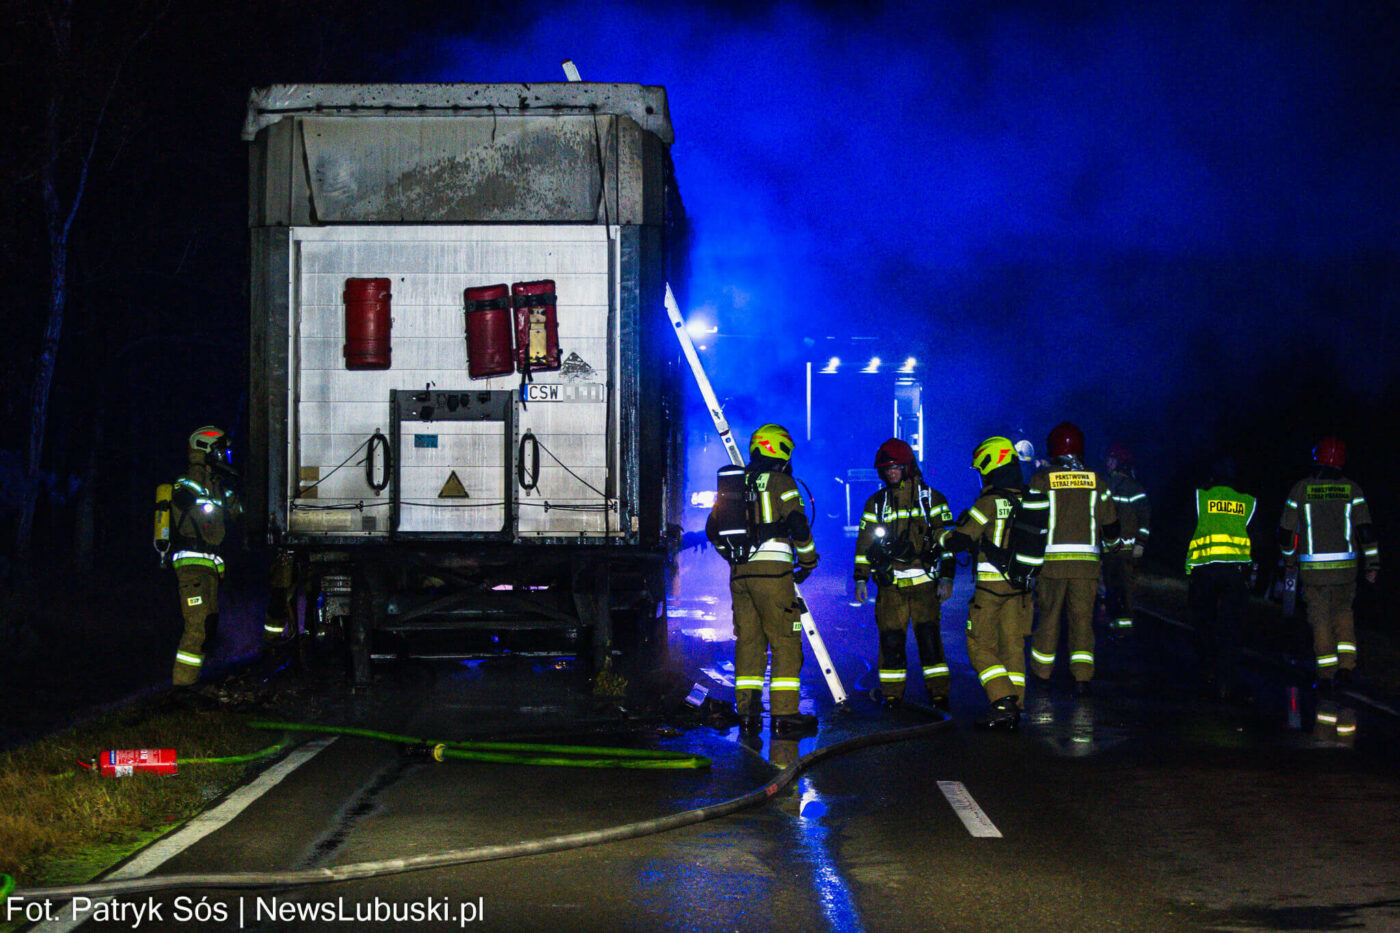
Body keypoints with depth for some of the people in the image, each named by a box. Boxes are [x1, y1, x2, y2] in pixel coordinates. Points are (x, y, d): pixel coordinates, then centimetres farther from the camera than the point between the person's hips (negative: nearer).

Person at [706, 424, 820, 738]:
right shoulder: (781, 482, -3)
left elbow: (713, 529, 19)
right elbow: (798, 526, -9)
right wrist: (808, 561, 6)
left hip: (739, 572, 6)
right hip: (772, 570, -6)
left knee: (748, 639, 11)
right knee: (785, 642, -2)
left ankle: (747, 711, 9)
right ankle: (784, 714, -7)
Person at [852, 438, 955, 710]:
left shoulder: (931, 499, 5)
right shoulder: (876, 503, 11)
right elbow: (864, 544, 15)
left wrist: (946, 578, -2)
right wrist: (860, 579, 9)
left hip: (924, 582, -2)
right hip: (890, 584, 2)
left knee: (929, 637, -7)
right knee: (890, 639, -1)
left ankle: (939, 694, 0)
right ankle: (891, 694, 10)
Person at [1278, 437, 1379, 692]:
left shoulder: (1301, 489, 0)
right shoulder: (1351, 489, 1)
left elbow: (1286, 530, 5)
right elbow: (1365, 528, -3)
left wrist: (1289, 559, 20)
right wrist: (1372, 564, 2)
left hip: (1312, 566, -1)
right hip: (1345, 565, 1)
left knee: (1320, 618, 4)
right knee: (1343, 612, 19)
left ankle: (1326, 674, 1)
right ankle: (1346, 664, 6)